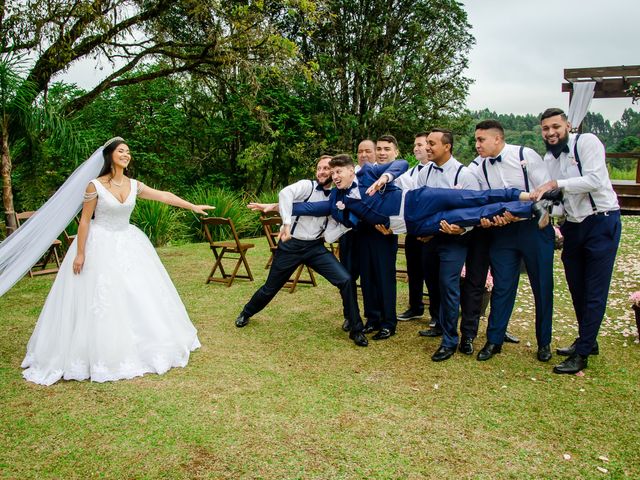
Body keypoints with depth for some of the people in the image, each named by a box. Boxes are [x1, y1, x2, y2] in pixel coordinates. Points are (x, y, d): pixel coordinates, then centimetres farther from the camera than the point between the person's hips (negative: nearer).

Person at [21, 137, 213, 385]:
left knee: (137, 294, 9)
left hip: (128, 243, 6)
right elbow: (85, 220, -10)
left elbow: (164, 195, 3)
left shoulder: (134, 185, 2)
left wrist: (193, 207, 1)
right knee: (99, 298, -1)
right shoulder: (95, 186, -12)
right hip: (100, 244, -5)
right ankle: (101, 355, 13)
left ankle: (137, 348, 27)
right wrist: (80, 253, -12)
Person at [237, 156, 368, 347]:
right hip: (291, 245, -3)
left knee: (345, 280, -14)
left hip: (316, 247, 3)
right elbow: (285, 193, -29)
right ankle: (246, 313, 43)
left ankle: (355, 329, 2)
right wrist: (286, 223, -38)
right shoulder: (307, 185, -9)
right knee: (271, 287, 12)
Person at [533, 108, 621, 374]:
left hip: (601, 222, -7)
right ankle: (587, 340, 34)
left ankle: (581, 354, 2)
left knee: (595, 293, -3)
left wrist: (556, 183, -25)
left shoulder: (586, 142, -10)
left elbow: (594, 180, -23)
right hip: (572, 227, 7)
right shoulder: (548, 159, 10)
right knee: (577, 290, 16)